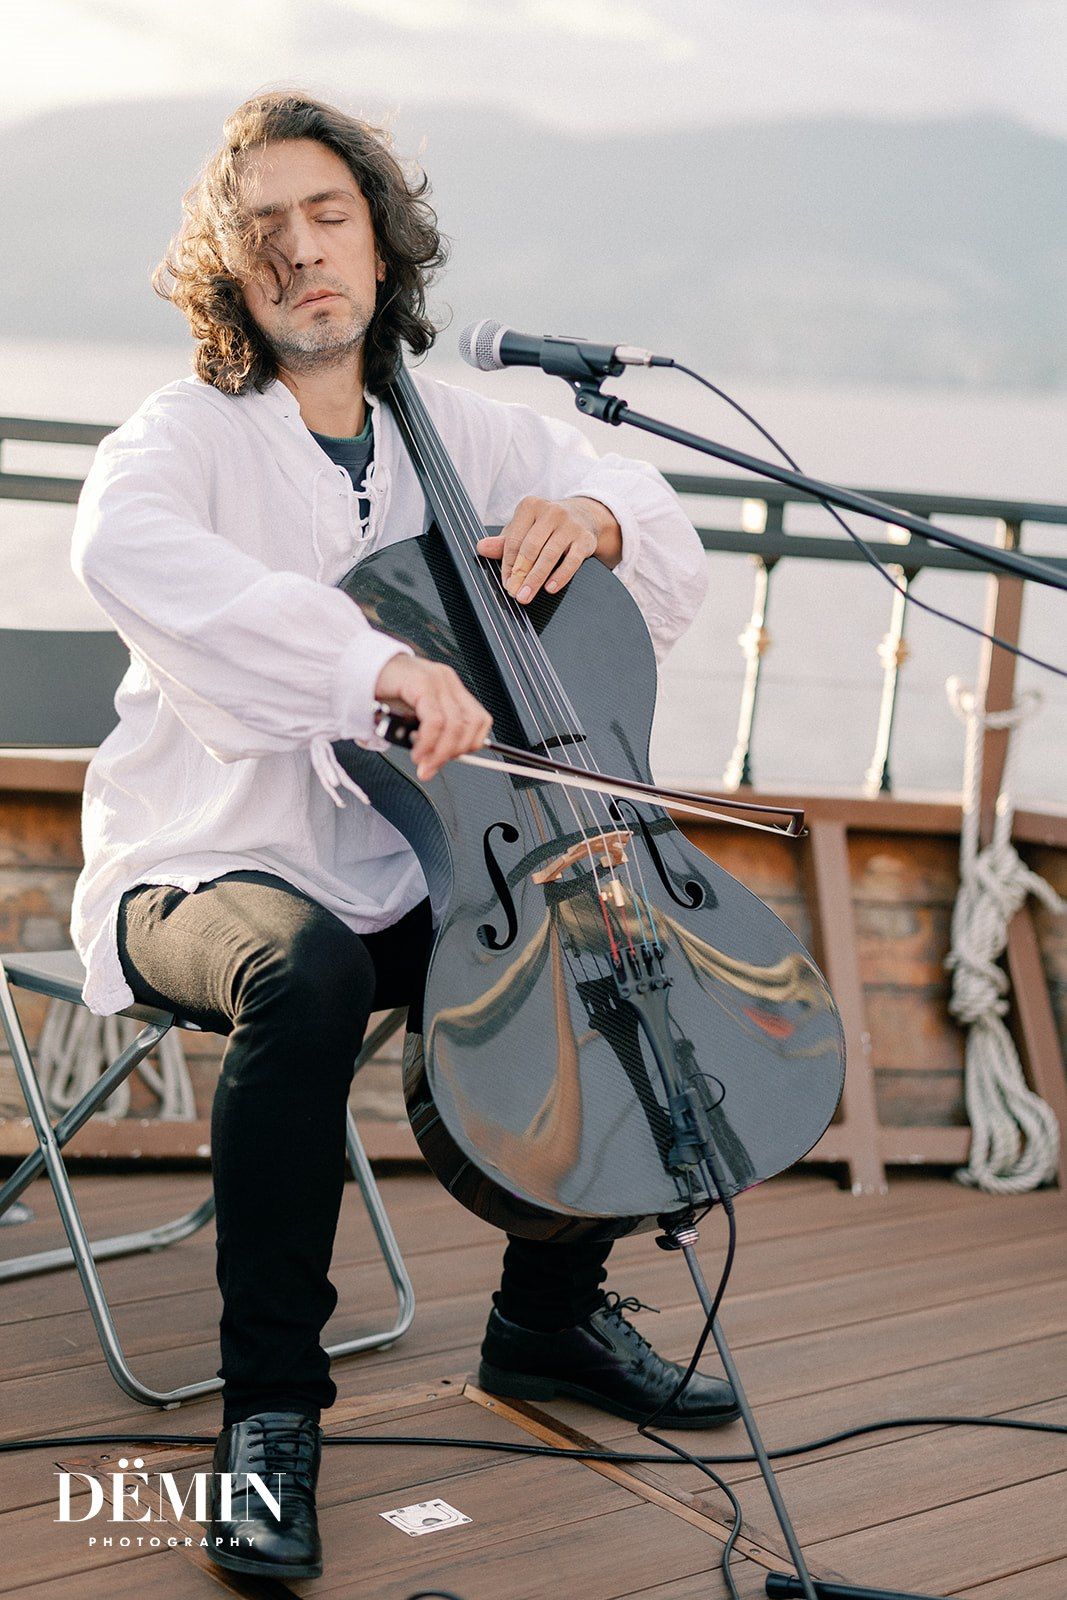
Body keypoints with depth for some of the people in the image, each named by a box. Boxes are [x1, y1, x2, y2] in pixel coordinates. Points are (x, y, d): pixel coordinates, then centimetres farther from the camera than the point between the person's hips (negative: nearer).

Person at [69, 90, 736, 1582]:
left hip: (408, 883, 6)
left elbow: (676, 564, 10)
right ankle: (270, 1403, -20)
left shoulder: (457, 431, 7)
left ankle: (551, 1311, 14)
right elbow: (123, 547, -34)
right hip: (204, 871, -5)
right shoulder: (187, 436, -9)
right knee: (307, 974, -36)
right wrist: (371, 659, -47)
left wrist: (592, 517, -15)